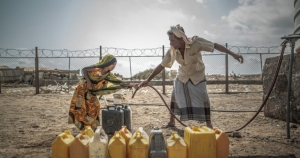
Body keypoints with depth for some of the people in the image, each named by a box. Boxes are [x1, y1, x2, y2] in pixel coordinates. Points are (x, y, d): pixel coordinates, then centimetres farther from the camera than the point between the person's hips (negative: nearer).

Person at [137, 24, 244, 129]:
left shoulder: (195, 42, -33)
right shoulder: (172, 51, -22)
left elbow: (215, 46, -28)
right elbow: (161, 66, -13)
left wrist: (233, 54, -33)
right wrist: (148, 80, -13)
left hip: (197, 75, -3)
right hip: (182, 75, 3)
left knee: (203, 98, -11)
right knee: (175, 96, 2)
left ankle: (209, 125, 4)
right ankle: (171, 122, 21)